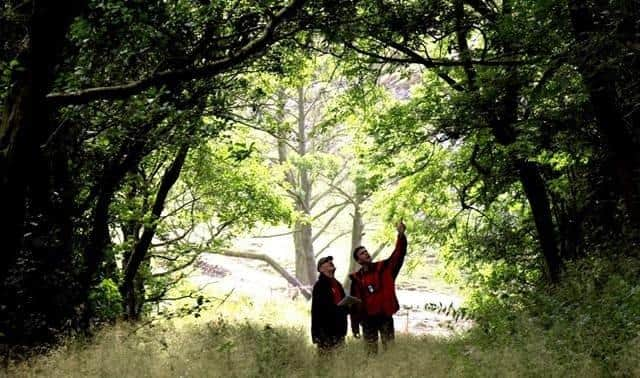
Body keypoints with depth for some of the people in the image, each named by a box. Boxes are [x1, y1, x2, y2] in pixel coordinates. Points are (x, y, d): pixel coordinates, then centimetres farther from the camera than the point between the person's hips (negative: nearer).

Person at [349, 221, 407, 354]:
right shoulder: (357, 278, 1)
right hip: (368, 319, 0)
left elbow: (398, 255, -12)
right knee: (371, 352, 7)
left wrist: (401, 236, -28)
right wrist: (355, 325, 1)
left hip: (386, 316, 0)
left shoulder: (383, 268, 1)